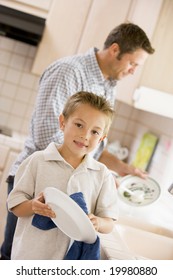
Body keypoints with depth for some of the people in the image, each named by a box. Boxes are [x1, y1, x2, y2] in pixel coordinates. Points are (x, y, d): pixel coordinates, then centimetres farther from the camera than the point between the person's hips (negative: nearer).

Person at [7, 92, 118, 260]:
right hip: (30, 256, -1)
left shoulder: (102, 175, 0)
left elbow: (109, 223, 2)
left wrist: (97, 223, -20)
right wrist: (33, 206, -22)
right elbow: (15, 205, -1)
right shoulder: (38, 161, -4)